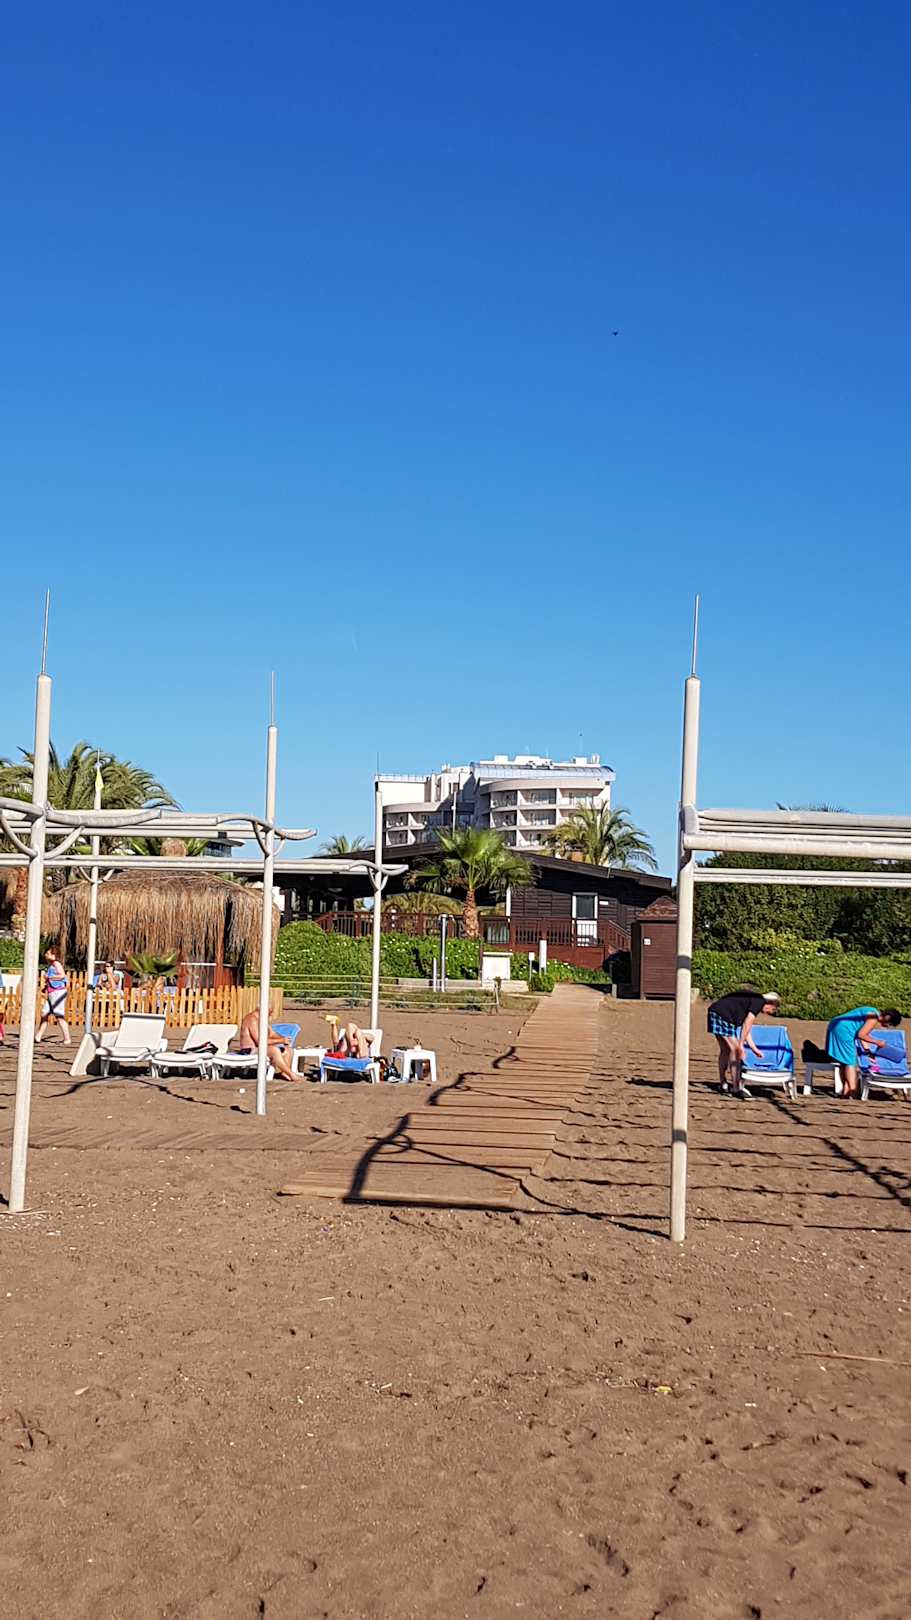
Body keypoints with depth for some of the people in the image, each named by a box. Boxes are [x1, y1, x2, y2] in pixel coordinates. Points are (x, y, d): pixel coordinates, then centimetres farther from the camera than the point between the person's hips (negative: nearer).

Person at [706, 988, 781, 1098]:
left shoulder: (752, 999, 25)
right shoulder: (759, 1001, -3)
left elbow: (744, 1027, 30)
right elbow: (747, 1024, -10)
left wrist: (754, 1049, 35)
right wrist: (741, 1045, -7)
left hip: (715, 1011, 10)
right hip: (723, 1015, -10)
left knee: (725, 1050, 18)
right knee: (735, 1050, -5)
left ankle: (723, 1084, 26)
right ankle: (736, 1088, -5)